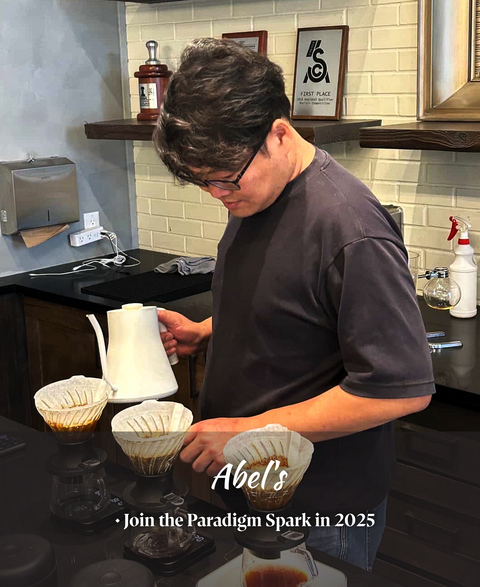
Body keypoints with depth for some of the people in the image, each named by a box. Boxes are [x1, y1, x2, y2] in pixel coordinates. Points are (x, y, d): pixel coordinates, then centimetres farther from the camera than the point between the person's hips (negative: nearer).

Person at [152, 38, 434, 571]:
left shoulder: (351, 230, -27)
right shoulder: (251, 198, 2)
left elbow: (404, 388, -27)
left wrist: (252, 429, -24)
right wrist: (206, 333, 0)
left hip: (319, 511, -8)